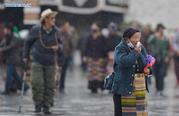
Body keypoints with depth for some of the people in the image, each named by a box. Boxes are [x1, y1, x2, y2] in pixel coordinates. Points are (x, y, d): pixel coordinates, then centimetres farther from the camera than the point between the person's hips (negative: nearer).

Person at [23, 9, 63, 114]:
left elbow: (61, 44, 11)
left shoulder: (56, 31, 0)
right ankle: (38, 105, 6)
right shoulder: (36, 30, -5)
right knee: (37, 83, -10)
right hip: (37, 61, -2)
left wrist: (58, 47, -12)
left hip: (51, 63, 2)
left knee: (50, 85, 2)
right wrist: (26, 56, 12)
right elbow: (28, 43, 8)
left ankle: (47, 106, 13)